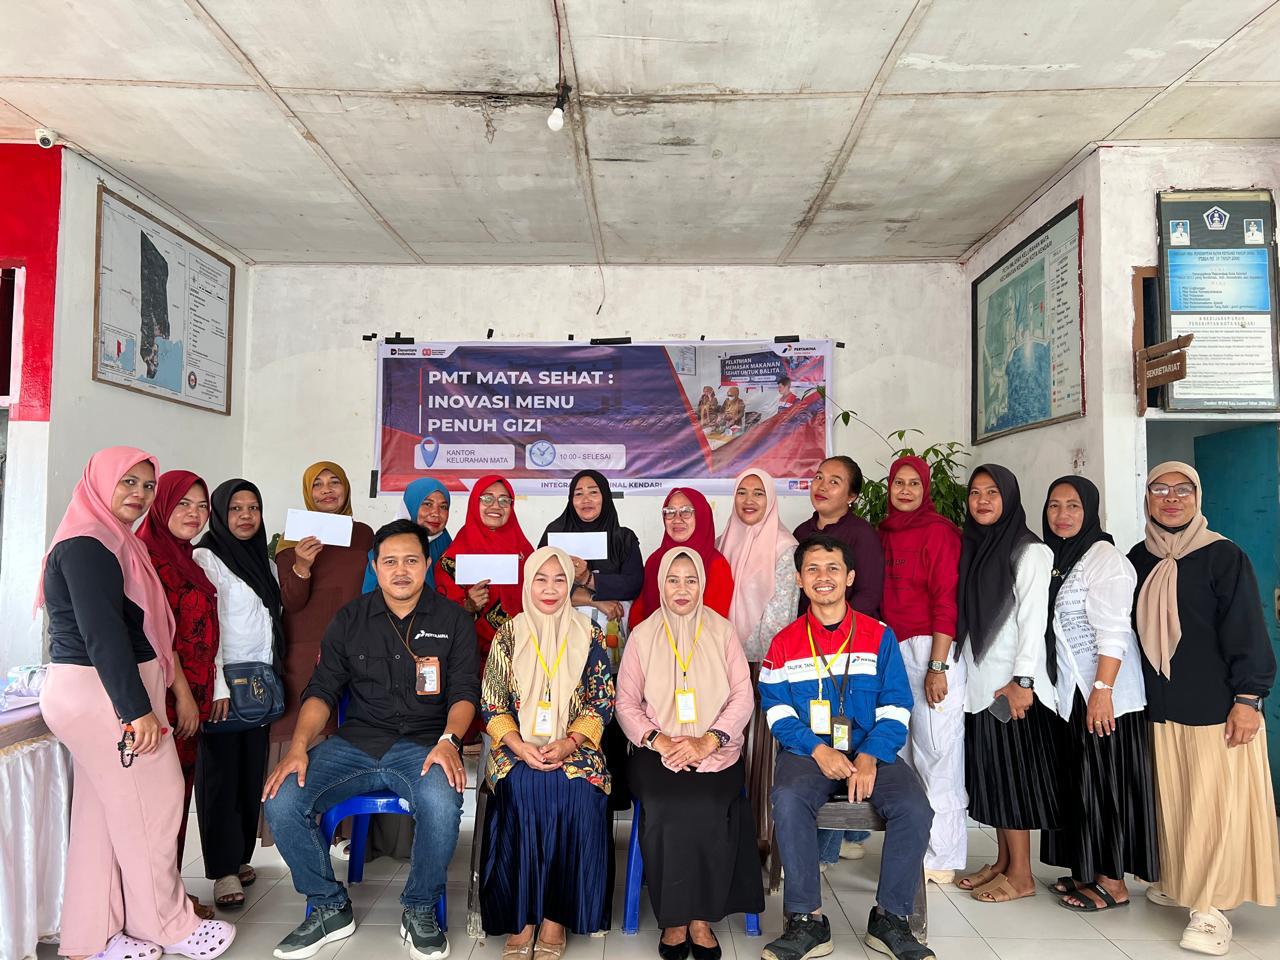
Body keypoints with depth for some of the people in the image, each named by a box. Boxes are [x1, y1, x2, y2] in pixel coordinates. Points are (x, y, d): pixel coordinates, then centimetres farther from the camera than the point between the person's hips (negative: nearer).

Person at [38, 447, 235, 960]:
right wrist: (137, 708, -23)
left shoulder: (114, 543, 16)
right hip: (106, 695, -10)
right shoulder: (87, 545, -14)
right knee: (152, 808, 1)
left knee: (102, 814, 14)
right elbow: (101, 633, -21)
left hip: (98, 695, 10)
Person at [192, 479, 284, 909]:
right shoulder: (206, 558, -5)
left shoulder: (262, 560, 16)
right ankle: (224, 870, 4)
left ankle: (240, 856, 18)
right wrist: (217, 685, -18)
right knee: (221, 772, -2)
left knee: (253, 772, 7)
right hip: (225, 680, -6)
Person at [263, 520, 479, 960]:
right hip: (355, 742, 3)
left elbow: (464, 692, 0)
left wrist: (448, 741, -19)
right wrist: (298, 748, -9)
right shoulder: (350, 619, 10)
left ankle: (420, 911, -5)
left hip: (423, 745, -3)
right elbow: (322, 691, 7)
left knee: (441, 804, -34)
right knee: (281, 802, -20)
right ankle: (329, 908, 5)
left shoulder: (453, 620, 4)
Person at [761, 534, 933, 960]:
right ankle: (807, 921, -17)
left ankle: (890, 919, -6)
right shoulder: (785, 643, 7)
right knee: (789, 799, -32)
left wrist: (870, 757, -15)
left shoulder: (879, 636, 7)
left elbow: (895, 707, 1)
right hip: (808, 751, 0)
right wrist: (818, 750, -15)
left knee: (914, 806, -26)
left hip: (871, 752, 1)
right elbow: (778, 712, 2)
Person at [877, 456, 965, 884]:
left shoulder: (938, 530, -5)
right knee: (902, 753, 9)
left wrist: (937, 666, -15)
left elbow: (946, 600, -11)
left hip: (930, 650, -6)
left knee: (935, 753, -3)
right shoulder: (883, 532, 13)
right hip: (890, 651, 6)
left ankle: (941, 858, 8)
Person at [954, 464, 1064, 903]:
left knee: (1013, 773, -1)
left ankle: (1021, 875, 8)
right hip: (979, 682, 7)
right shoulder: (971, 548, 13)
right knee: (989, 773, 11)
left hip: (1012, 684, -7)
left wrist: (1022, 679, -18)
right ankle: (1003, 862, 21)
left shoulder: (1029, 551, -7)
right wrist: (958, 671, 11)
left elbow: (1033, 619, -13)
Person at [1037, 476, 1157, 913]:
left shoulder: (1104, 557, -11)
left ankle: (1113, 882, 12)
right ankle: (1087, 870, 24)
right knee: (1077, 782, 13)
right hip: (1068, 695, 8)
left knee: (1105, 782, 1)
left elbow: (1114, 631, -18)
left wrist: (1102, 690, -23)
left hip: (1105, 695, -8)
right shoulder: (1055, 559, 12)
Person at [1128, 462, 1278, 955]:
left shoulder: (1223, 556, -5)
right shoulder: (1138, 559, 8)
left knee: (1216, 803, -2)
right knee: (1171, 801, 10)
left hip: (1217, 706, -4)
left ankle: (1212, 906, 7)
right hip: (1160, 707, 4)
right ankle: (1179, 882, 26)